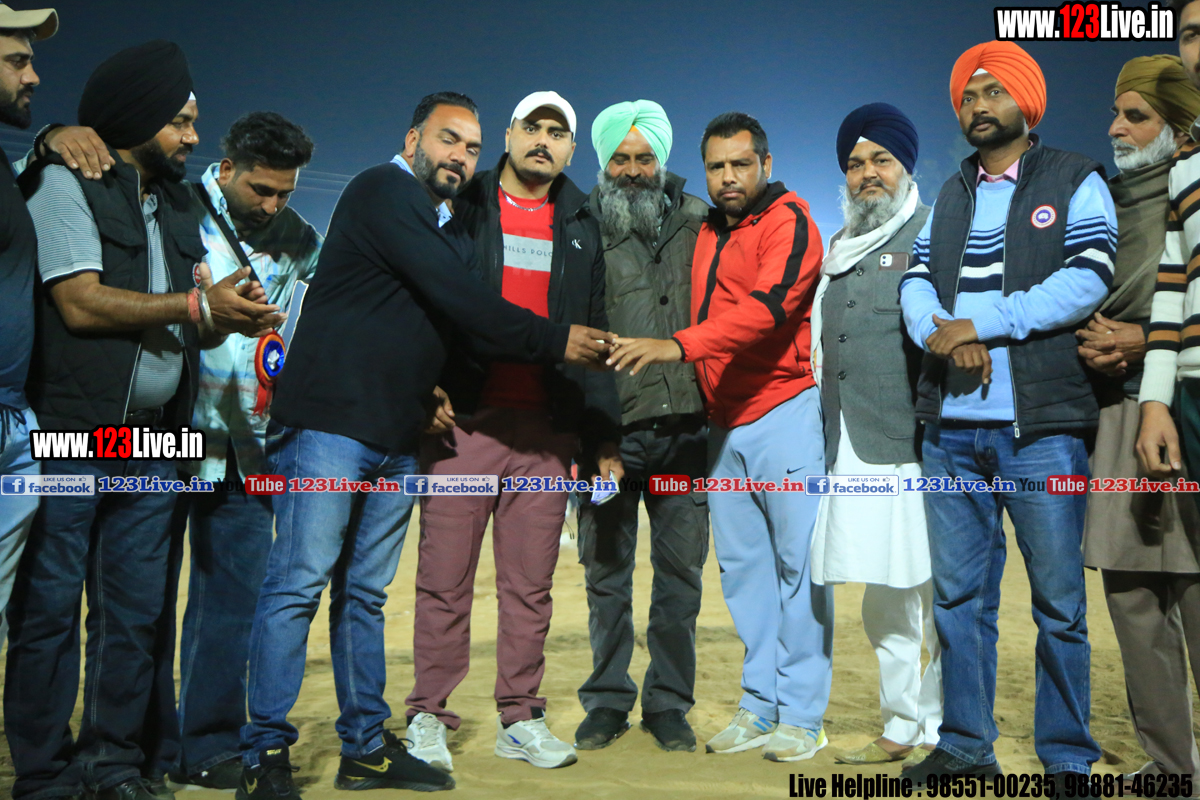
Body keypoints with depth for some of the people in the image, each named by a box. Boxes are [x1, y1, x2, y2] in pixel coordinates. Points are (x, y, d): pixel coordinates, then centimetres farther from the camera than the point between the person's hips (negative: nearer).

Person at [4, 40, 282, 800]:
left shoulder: (176, 204, 18)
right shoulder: (65, 183, -2)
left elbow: (192, 323, 15)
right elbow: (81, 303, -14)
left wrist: (231, 313, -7)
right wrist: (196, 306, -12)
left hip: (151, 441, 6)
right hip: (70, 435, -6)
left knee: (134, 610, 8)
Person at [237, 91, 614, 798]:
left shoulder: (452, 231, 21)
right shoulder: (383, 192, -5)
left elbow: (464, 318, 17)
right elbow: (456, 300, -15)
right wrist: (554, 340, -13)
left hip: (397, 440, 8)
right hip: (330, 421, -8)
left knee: (365, 594, 11)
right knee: (300, 584, -5)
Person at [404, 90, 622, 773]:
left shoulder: (581, 227, 17)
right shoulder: (462, 207, 8)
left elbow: (594, 333, 16)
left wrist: (604, 434, 10)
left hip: (547, 428, 3)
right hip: (465, 418, -2)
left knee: (531, 582, 6)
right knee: (446, 577, 0)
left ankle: (521, 717, 17)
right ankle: (429, 717, 11)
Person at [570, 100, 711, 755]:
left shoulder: (697, 221, 11)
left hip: (682, 424, 1)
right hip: (609, 427, -1)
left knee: (680, 570, 6)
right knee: (607, 570, 7)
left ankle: (668, 702, 21)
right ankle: (607, 701, 22)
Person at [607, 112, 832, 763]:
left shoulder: (788, 222, -6)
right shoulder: (708, 232, 17)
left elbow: (766, 306, -23)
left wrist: (677, 345, -34)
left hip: (783, 410, -7)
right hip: (723, 418, 7)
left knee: (797, 561, -4)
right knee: (742, 563, 9)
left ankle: (801, 715, 5)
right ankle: (759, 705, 19)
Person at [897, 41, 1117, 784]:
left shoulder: (1075, 181, 5)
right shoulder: (949, 197, 20)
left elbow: (1088, 278, -9)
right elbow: (916, 284, 9)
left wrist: (979, 324, -14)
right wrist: (942, 335, -13)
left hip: (1041, 424, -4)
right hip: (952, 425, 5)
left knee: (1059, 601, 1)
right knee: (958, 594, 8)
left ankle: (1068, 756, 13)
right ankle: (965, 746, 19)